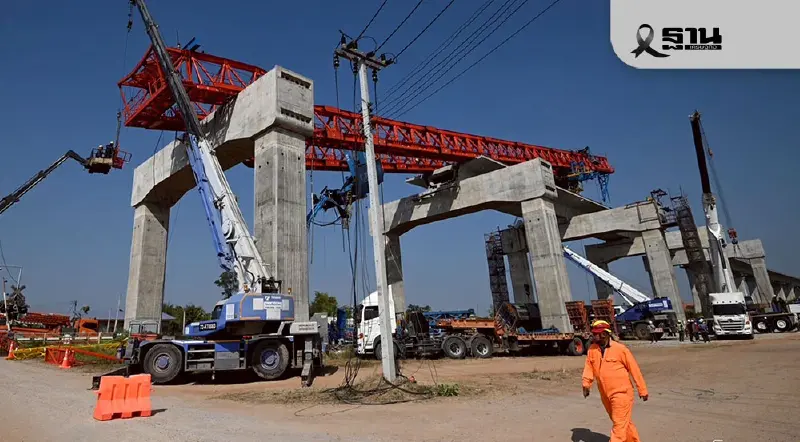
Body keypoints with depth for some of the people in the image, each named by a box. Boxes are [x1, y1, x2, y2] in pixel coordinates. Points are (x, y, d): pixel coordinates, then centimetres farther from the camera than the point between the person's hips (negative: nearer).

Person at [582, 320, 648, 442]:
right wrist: (586, 384, -18)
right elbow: (589, 367, -1)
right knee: (623, 423, 22)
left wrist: (642, 390, -2)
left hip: (622, 393, -6)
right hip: (605, 395, 6)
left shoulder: (620, 349, -14)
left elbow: (634, 369, -7)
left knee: (619, 425, -2)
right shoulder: (592, 349, 0)